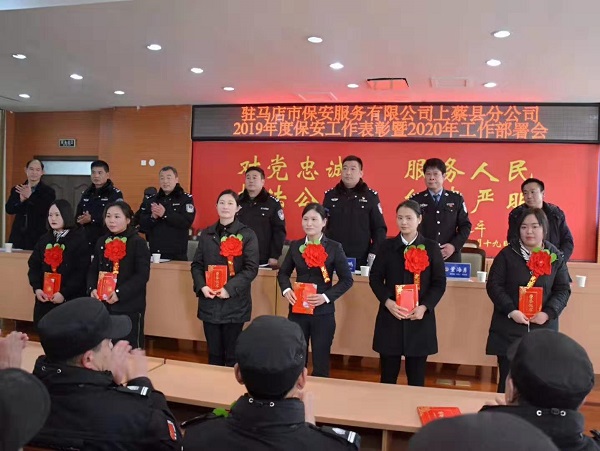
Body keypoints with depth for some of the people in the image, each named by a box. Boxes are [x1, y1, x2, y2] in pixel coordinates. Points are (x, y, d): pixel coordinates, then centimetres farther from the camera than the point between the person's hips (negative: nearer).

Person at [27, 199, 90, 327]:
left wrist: (64, 293, -17)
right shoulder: (44, 239, 13)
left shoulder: (79, 238, -6)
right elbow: (34, 265, 11)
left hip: (70, 299, -5)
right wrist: (36, 288, -4)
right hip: (44, 298, 5)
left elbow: (82, 271, -12)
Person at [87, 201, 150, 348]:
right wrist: (92, 289, -3)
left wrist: (120, 293, -20)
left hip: (129, 306, -6)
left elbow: (142, 275, -14)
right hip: (103, 305, 6)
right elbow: (93, 270, 15)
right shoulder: (102, 242, 12)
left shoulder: (138, 242, -9)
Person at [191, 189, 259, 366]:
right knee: (214, 353, 13)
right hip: (209, 302, 4)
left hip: (235, 303, -3)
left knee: (232, 354, 6)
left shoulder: (247, 234, -3)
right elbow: (196, 264, 10)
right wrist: (201, 286, -8)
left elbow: (251, 268, -8)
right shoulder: (206, 234, 11)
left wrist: (230, 289, -18)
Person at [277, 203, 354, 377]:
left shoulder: (334, 248, -6)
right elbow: (283, 273, 13)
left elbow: (347, 280, -4)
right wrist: (286, 290, -6)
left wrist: (326, 296, -16)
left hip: (323, 312, -3)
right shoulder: (295, 246, 4)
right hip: (297, 310, 3)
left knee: (320, 362, 9)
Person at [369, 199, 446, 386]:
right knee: (388, 375, 8)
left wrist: (424, 307, -14)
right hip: (391, 316, 1)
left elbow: (439, 283, 0)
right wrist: (387, 302, -12)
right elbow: (375, 278, 4)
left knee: (416, 377, 8)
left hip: (420, 318, -1)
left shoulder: (431, 248, 2)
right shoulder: (387, 246, 5)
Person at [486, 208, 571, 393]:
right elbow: (494, 285, -3)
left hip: (543, 328, 2)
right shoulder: (507, 254, -1)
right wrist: (511, 311, -15)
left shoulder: (556, 257, 5)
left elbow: (563, 290, 5)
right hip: (509, 328, -1)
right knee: (508, 379, 4)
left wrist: (548, 313, -10)